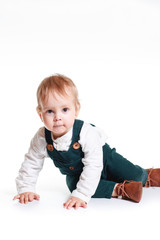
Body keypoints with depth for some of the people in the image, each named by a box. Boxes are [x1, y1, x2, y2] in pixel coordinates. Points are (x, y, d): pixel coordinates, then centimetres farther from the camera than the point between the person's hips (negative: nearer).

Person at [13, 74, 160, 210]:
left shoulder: (87, 133, -38)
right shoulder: (41, 139, -27)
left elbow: (93, 166, -40)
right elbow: (31, 164, -12)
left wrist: (80, 195, -47)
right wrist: (26, 189, -20)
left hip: (104, 158, -2)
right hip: (75, 173, 3)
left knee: (135, 176, -7)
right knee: (73, 184, -29)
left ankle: (148, 177, 30)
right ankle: (118, 189, -22)